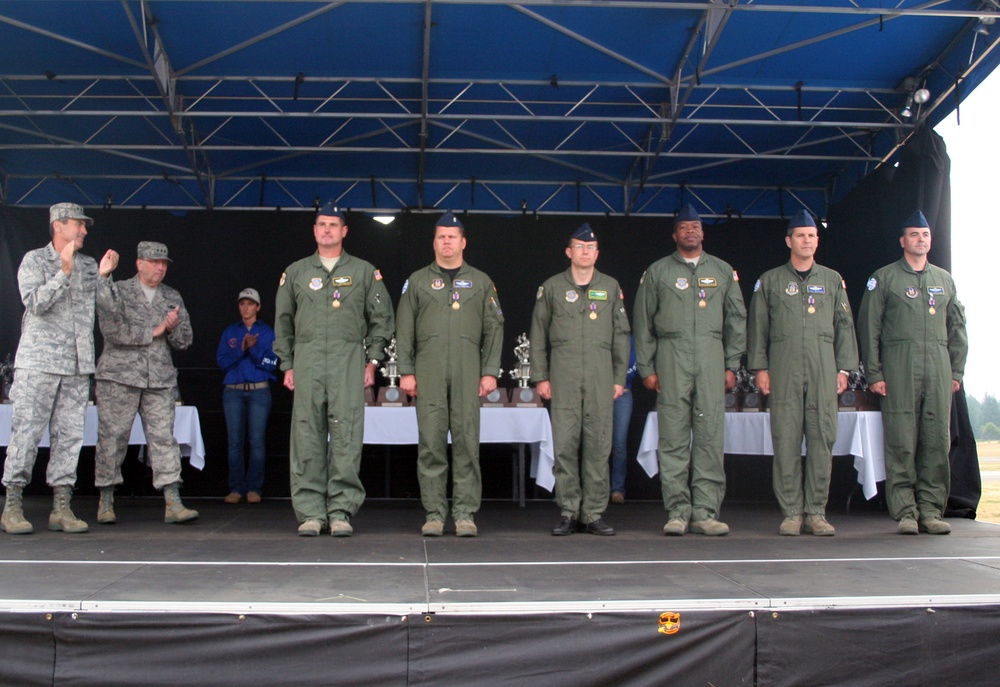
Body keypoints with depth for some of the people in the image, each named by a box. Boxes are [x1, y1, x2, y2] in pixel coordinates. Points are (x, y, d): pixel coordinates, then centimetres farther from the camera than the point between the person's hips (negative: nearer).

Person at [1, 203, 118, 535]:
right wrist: (65, 272, -16)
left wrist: (103, 276, 0)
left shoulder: (89, 265, 16)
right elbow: (36, 303, -11)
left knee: (70, 435, 2)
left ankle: (61, 508, 6)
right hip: (38, 361, -4)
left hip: (78, 364, 5)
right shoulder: (34, 260, 3)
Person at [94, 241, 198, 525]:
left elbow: (184, 341, 15)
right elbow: (112, 330, -12)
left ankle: (173, 503, -8)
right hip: (118, 376, -3)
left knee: (164, 438, -4)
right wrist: (154, 331, -8)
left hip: (160, 380, 3)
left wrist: (174, 327, -7)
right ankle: (106, 502, 12)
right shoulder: (115, 293, 4)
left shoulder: (172, 297, 16)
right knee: (112, 438, 0)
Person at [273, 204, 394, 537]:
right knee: (307, 437, -2)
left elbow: (381, 318, 12)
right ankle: (310, 512, 4)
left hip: (348, 359, -1)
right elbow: (283, 321, 16)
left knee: (346, 436, -7)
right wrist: (287, 365, 9)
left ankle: (341, 511, -3)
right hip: (307, 359, 2)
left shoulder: (364, 271, 12)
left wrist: (373, 360, 4)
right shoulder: (295, 272, 16)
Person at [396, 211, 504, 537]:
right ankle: (434, 513, 5)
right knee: (430, 443, -1)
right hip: (428, 372, 0)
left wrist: (490, 372, 0)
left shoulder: (481, 282, 13)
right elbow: (405, 330, 9)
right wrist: (405, 371, 0)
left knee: (467, 440, -2)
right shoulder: (417, 281, 13)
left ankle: (465, 513, 3)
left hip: (468, 372, 0)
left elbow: (494, 328, 9)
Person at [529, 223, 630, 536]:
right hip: (563, 377, -1)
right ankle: (568, 513, 4)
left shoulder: (611, 287, 13)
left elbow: (621, 335, 13)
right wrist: (540, 377, 3)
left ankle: (594, 513, 5)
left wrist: (619, 377, 7)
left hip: (601, 376, 1)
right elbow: (538, 335, 9)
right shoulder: (551, 287, 10)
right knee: (564, 444, -3)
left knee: (598, 444, -1)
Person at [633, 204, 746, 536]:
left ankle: (705, 512, 0)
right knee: (673, 437, -4)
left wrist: (732, 365, 7)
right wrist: (646, 368, 1)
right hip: (671, 359, -1)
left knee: (710, 434, -3)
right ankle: (678, 512, 0)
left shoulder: (723, 271, 15)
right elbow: (643, 323, 8)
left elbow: (736, 319, 14)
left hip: (711, 360, 1)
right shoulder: (657, 272, 10)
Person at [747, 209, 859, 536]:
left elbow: (844, 326, 14)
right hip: (784, 371, -1)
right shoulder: (770, 281, 10)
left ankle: (816, 511, 5)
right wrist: (760, 368, 1)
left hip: (823, 369, 1)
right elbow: (757, 326, 8)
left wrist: (843, 368, 6)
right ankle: (791, 512, 3)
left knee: (822, 438, -2)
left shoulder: (833, 280, 15)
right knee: (786, 440, -3)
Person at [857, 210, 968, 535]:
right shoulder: (884, 278, 7)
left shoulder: (944, 279, 19)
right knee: (901, 442, -6)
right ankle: (905, 512, -2)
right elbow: (869, 328, 2)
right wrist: (874, 374, -5)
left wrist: (956, 371, 10)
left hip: (938, 368, 4)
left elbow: (957, 328, 19)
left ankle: (931, 510, 6)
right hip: (899, 368, -4)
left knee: (937, 441, 0)